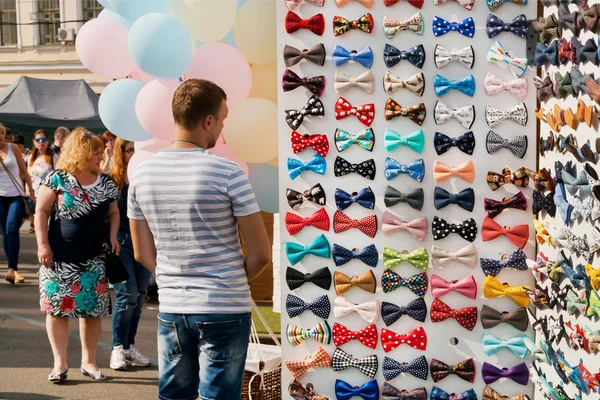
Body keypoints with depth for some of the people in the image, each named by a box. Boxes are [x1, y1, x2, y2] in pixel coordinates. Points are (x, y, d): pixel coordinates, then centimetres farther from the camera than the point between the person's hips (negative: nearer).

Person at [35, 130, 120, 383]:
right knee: (57, 308, 0)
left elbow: (113, 213, 15)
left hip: (94, 258, 3)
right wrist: (43, 244, -12)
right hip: (60, 257, -3)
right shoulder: (57, 179, -6)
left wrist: (112, 236, -3)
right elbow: (41, 212, -5)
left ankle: (88, 361, 17)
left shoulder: (105, 183, 6)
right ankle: (60, 363, 8)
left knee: (93, 309, 5)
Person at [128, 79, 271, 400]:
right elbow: (261, 254, -9)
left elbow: (143, 254, 8)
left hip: (171, 308, 5)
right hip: (224, 310, -4)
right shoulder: (228, 173, -12)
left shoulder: (142, 173, 2)